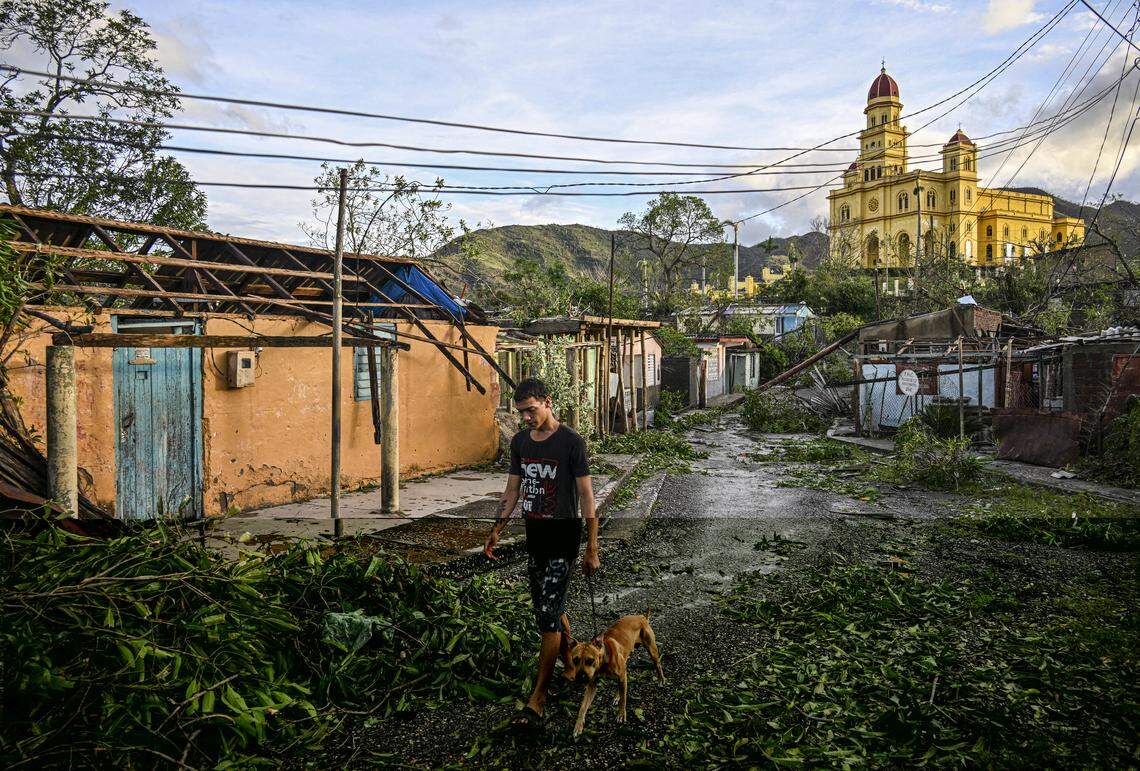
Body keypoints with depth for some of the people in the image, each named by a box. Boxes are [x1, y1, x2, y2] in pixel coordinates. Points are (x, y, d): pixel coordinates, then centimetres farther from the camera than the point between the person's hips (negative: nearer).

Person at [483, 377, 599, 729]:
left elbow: (586, 495, -13)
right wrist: (497, 529, 4)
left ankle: (537, 700, -2)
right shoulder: (520, 441, 6)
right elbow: (513, 490, 13)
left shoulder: (570, 441, -14)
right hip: (534, 533, 7)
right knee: (550, 607, 16)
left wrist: (591, 548, -13)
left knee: (548, 614, -7)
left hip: (563, 534, -7)